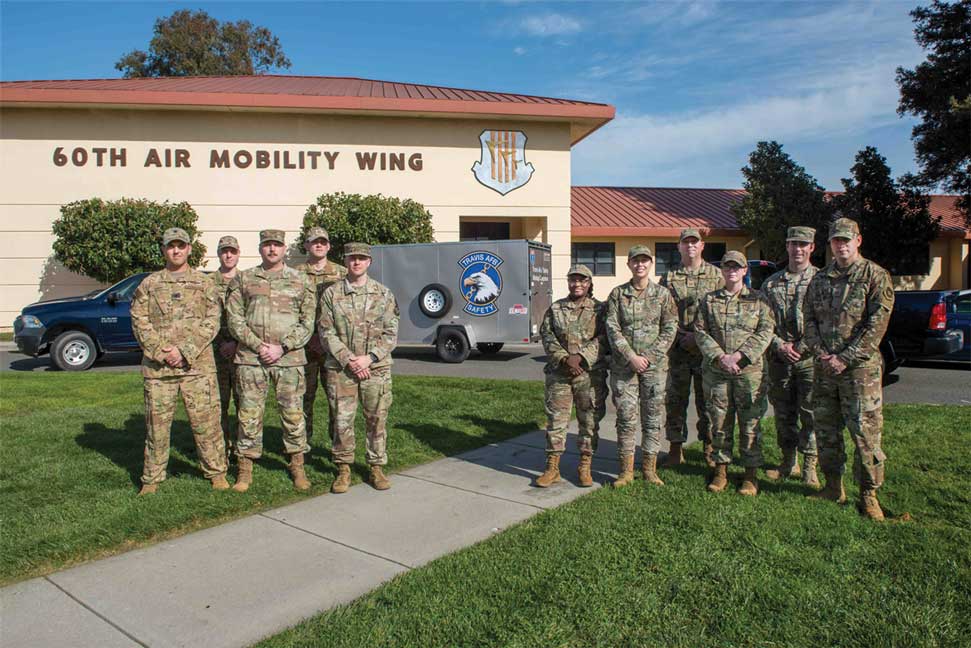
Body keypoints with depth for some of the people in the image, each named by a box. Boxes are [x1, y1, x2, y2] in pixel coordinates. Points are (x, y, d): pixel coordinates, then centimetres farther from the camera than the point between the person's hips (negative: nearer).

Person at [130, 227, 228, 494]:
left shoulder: (204, 283, 7)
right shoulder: (149, 284, 11)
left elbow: (211, 321, -1)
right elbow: (139, 322, 4)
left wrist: (184, 350, -11)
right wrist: (160, 351, -10)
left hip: (198, 365, -1)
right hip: (157, 367, 2)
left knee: (205, 420, 1)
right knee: (157, 423, 7)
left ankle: (216, 472, 14)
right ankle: (152, 478, 20)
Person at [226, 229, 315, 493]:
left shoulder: (300, 281, 8)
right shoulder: (243, 279, 10)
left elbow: (307, 323, 3)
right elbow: (235, 319, 4)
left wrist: (282, 347, -9)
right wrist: (258, 346, -8)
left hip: (289, 358, 0)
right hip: (250, 357, 1)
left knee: (293, 413, 3)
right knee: (249, 414, 4)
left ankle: (297, 466, 17)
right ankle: (245, 469, 15)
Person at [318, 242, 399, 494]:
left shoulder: (383, 294, 5)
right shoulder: (331, 294, 4)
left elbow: (390, 333, 2)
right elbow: (326, 333, -1)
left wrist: (369, 357, -11)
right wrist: (348, 360, -12)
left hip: (376, 368, 1)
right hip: (341, 368, 0)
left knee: (377, 420, 6)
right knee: (342, 421, 3)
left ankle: (376, 468, 20)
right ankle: (343, 469, 18)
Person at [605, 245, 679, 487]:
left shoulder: (662, 294, 5)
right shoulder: (618, 294, 4)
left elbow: (670, 328, 1)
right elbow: (612, 328, -2)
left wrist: (650, 356, -10)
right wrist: (631, 357, -12)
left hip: (655, 365, 0)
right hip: (623, 365, 0)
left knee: (653, 417, 5)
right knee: (626, 417, 2)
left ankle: (649, 469, 17)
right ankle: (626, 470, 12)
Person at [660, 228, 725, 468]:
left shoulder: (716, 275, 7)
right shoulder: (669, 277, 8)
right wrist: (682, 336, -10)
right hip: (678, 348, 1)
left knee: (707, 399, 5)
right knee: (675, 399, 4)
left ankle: (709, 448, 17)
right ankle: (676, 449, 13)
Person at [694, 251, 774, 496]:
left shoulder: (758, 300, 6)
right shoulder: (709, 300, 9)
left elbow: (765, 332, -3)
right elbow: (700, 331, 2)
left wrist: (738, 356, -14)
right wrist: (720, 357, -12)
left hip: (749, 371, -1)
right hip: (715, 371, 1)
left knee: (750, 423, 3)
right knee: (719, 422, 7)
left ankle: (751, 474, 14)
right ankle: (721, 470, 19)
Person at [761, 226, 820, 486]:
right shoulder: (771, 284, 10)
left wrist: (801, 346, -12)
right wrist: (780, 346, -7)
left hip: (810, 359, -3)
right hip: (779, 359, 3)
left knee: (810, 413, -2)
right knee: (783, 414, 10)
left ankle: (810, 466, 11)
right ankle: (789, 462, 23)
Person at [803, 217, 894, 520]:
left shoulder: (876, 276, -3)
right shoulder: (820, 279, 12)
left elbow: (876, 325, -10)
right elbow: (809, 319, 11)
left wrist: (845, 358, -14)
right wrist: (821, 353, -5)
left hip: (860, 367, -5)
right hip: (824, 368, 5)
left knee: (865, 432, -2)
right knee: (826, 430, 11)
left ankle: (868, 495, 9)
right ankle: (833, 487, 24)